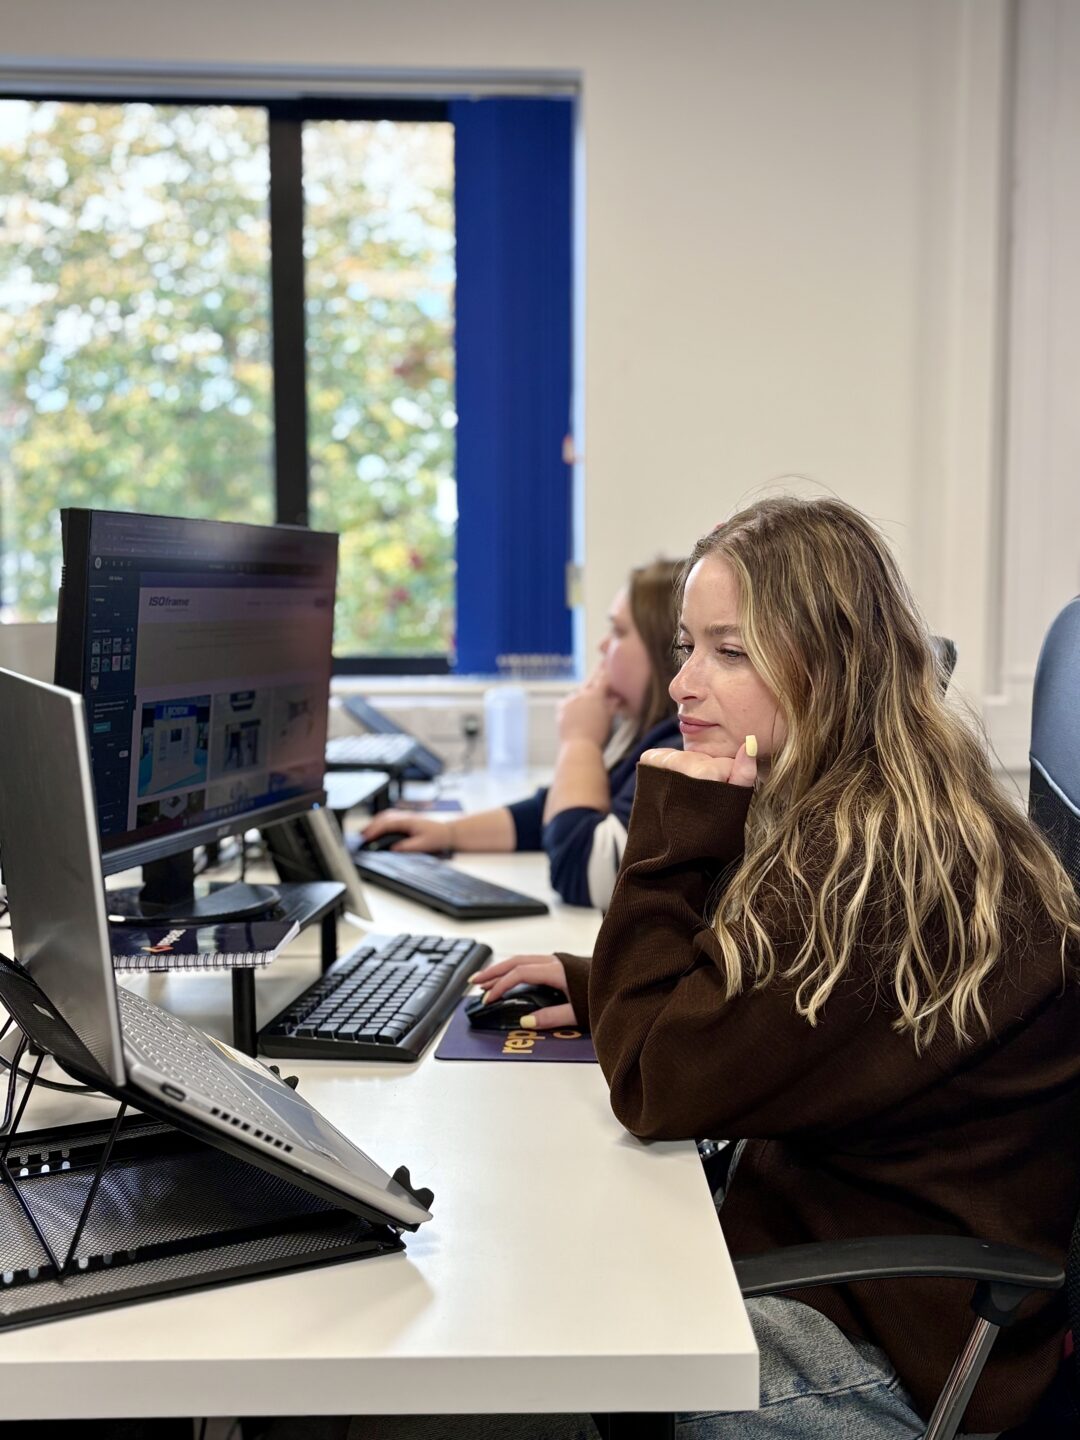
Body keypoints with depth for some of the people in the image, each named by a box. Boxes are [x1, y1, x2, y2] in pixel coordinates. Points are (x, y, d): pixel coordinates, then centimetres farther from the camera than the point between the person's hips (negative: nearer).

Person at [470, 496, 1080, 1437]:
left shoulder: (880, 864, -27)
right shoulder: (864, 816, 5)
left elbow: (657, 1087, -21)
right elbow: (724, 1016, 17)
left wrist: (676, 835, -20)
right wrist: (600, 989, 5)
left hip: (900, 1341, -9)